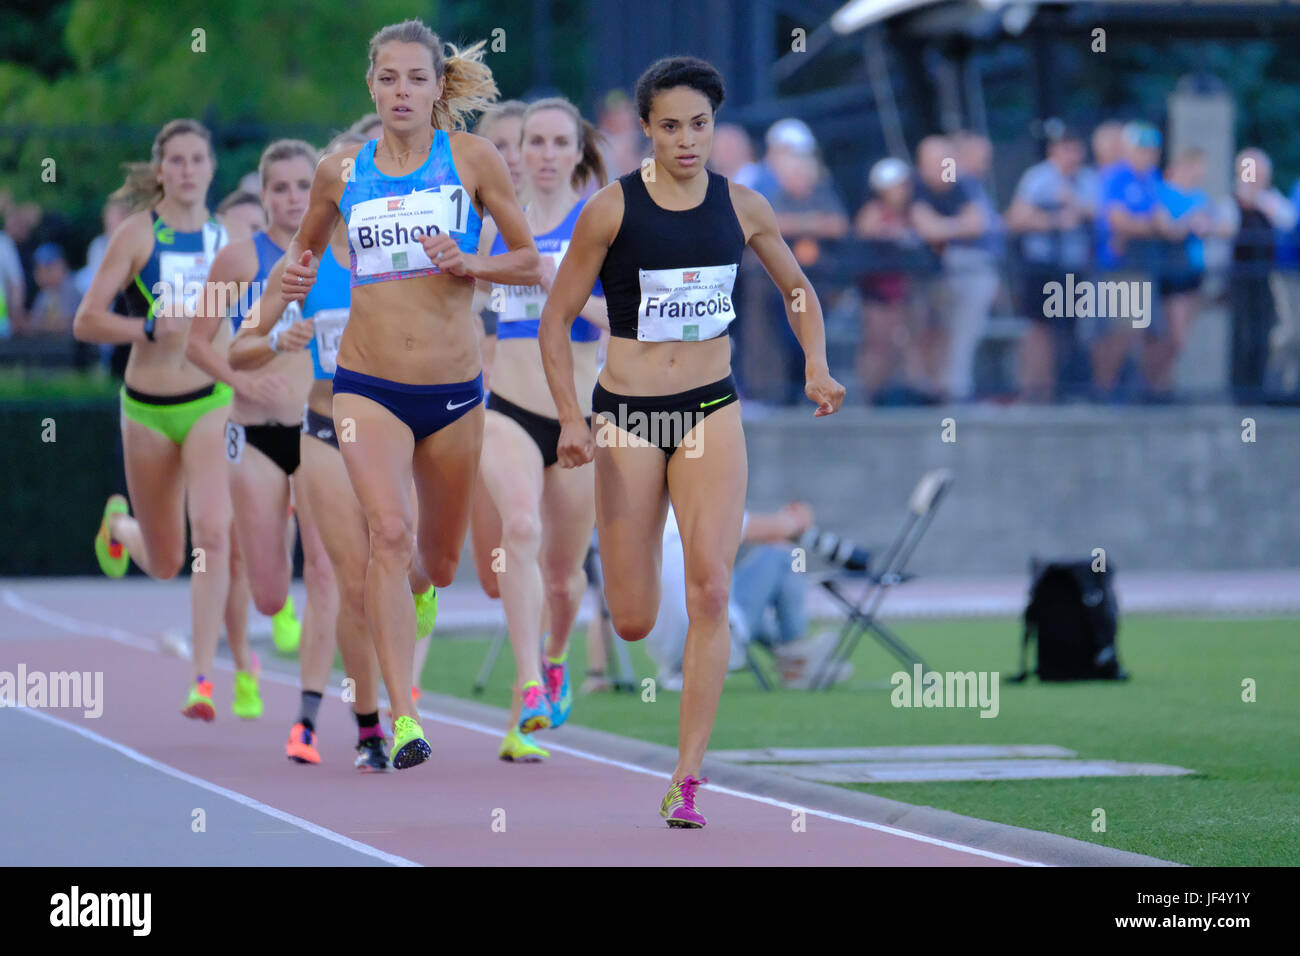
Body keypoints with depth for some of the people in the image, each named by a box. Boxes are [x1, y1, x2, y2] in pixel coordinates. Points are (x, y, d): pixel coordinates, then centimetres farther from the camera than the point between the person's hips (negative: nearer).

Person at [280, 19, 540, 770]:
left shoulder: (471, 159, 0)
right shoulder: (342, 171, 5)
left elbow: (532, 263, 5)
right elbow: (309, 243, 24)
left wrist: (470, 263, -13)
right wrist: (300, 273, 2)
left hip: (455, 389, 1)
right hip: (368, 385, -1)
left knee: (441, 559, 13)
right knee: (390, 531, -22)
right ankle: (403, 719, -26)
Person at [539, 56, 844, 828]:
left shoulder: (742, 207, 1)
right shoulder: (613, 209, -7)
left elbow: (799, 290, 18)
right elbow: (556, 318, -1)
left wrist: (817, 370, 2)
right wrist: (571, 419, -11)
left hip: (713, 411, 2)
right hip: (629, 416, -1)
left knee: (710, 590, -15)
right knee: (634, 623, -1)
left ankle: (687, 780, -11)